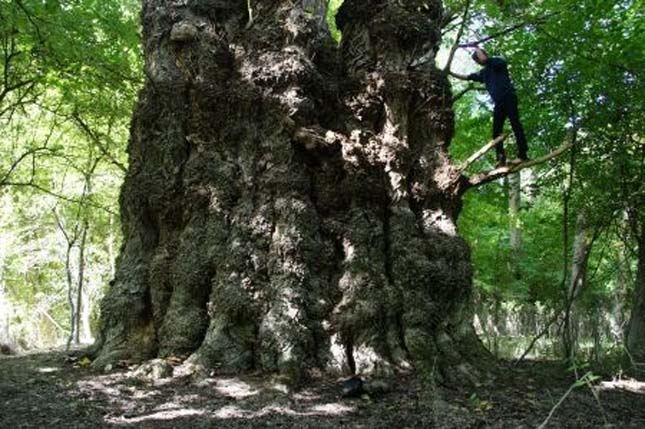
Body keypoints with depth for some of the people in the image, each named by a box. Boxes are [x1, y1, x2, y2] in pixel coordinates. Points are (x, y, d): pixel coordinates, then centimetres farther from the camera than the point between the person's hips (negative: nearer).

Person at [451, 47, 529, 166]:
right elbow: (466, 77, 30)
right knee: (496, 131, -4)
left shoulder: (498, 62, 6)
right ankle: (501, 158, -11)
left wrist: (477, 49, 4)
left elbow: (484, 59, -13)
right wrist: (451, 73, 27)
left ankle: (523, 155, -22)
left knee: (515, 125, -15)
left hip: (508, 97, -8)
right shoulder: (483, 72, 25)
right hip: (498, 102, 8)